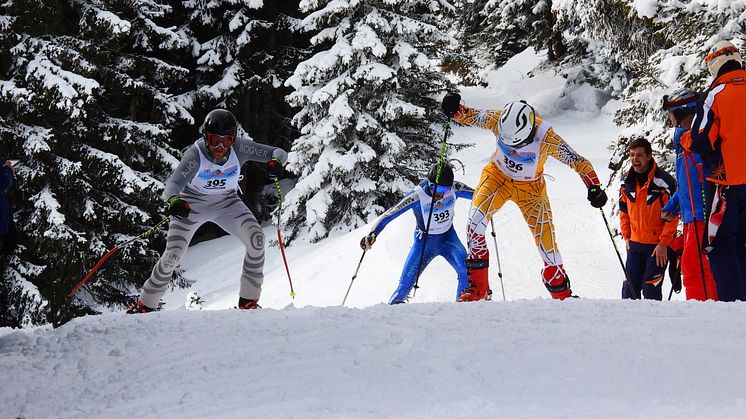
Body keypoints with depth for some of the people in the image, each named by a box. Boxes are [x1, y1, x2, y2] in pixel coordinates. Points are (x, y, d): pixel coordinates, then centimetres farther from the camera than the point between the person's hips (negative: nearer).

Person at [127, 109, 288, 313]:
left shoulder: (239, 148, -23)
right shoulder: (196, 154, -31)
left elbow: (279, 153, -17)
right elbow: (173, 183, -43)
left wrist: (276, 161, -42)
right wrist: (173, 201, -67)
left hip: (226, 203, 2)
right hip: (191, 204, -2)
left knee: (256, 238, -20)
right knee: (173, 256, -13)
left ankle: (248, 300, -7)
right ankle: (145, 304, 10)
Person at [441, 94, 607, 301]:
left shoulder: (546, 138, -32)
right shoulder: (498, 121, -27)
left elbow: (577, 161, -22)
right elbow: (469, 116, -13)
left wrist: (594, 187, -32)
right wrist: (455, 110, -35)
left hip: (530, 188, -1)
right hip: (498, 176, 1)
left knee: (546, 240, -5)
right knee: (475, 217, -24)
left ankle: (562, 294, 19)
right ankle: (478, 288, -13)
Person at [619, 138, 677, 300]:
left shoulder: (663, 181, -15)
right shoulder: (626, 181, 3)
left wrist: (663, 244, -13)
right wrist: (626, 236, 11)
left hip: (659, 245, -5)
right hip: (635, 244, 5)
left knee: (651, 288, -8)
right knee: (630, 287, 5)